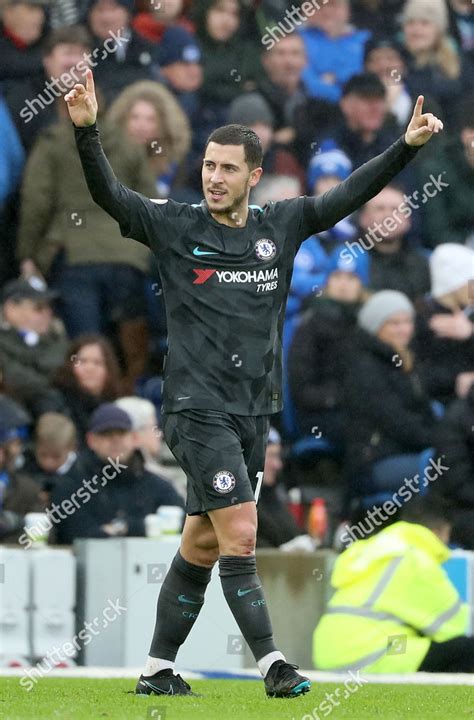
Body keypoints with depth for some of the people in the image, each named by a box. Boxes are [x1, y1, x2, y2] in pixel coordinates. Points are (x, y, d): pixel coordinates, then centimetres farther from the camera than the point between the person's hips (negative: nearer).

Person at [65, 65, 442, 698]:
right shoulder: (175, 228, -1)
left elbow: (350, 195, 10)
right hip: (198, 408, -5)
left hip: (253, 411, 5)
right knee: (240, 535, -14)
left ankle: (157, 669, 18)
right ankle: (272, 663, -14)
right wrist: (86, 131, -26)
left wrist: (407, 146, 1)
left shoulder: (281, 228, 9)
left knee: (203, 545, 10)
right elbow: (109, 194, -10)